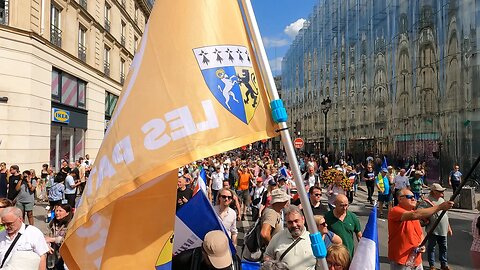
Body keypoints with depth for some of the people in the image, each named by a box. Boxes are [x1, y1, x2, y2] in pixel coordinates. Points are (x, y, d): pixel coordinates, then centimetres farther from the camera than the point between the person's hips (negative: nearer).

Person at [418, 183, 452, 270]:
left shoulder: (442, 200, 11)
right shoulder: (427, 201, -13)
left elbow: (446, 215, 19)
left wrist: (449, 227, 21)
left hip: (443, 230, 6)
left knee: (443, 247, 15)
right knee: (431, 247, 7)